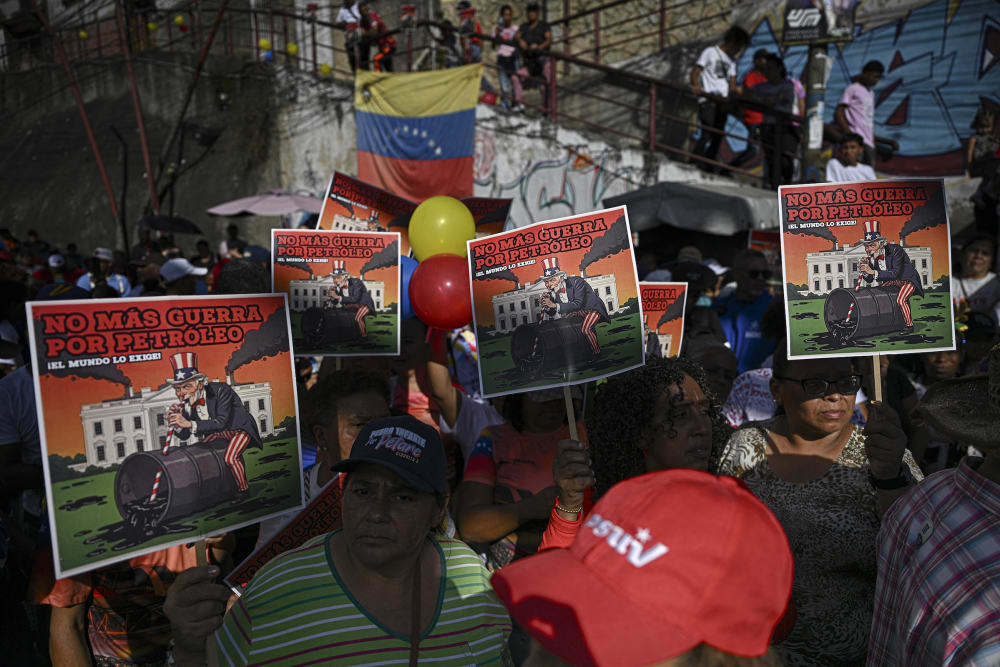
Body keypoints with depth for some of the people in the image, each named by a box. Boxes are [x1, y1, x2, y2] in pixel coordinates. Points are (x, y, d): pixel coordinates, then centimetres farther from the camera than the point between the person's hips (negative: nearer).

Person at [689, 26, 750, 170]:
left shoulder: (732, 60, 22)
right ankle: (694, 163, -17)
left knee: (718, 137, 2)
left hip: (723, 102, 7)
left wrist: (735, 89, -9)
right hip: (708, 100, -7)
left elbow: (732, 83, 16)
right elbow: (695, 72, -6)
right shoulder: (710, 52, 3)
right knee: (707, 134, -19)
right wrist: (696, 86, -27)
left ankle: (708, 168, 6)